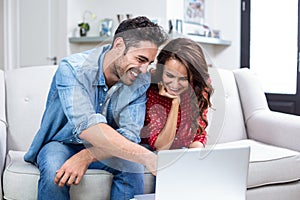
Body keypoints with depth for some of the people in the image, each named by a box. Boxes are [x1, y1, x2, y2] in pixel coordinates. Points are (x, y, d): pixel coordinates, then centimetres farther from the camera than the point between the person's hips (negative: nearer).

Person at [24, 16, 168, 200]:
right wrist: (146, 157, -48)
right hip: (62, 143, -2)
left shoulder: (141, 81, -13)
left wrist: (86, 156, -35)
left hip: (104, 149, 3)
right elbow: (87, 126, -40)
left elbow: (129, 134, -19)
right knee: (54, 172, -34)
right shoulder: (72, 68, -26)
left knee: (133, 168, -26)